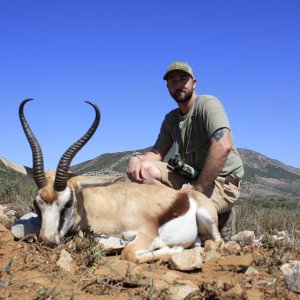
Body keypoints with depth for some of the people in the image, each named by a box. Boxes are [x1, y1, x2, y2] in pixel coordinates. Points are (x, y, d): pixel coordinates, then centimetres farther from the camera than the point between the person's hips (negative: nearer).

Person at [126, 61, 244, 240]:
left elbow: (223, 146, -28)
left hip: (223, 181, -7)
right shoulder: (171, 119, 12)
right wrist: (137, 159, -14)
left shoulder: (208, 104, -12)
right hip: (190, 177, 7)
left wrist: (197, 188, -27)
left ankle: (220, 218, -3)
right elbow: (158, 153, 11)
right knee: (143, 169, -12)